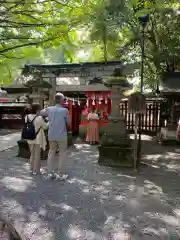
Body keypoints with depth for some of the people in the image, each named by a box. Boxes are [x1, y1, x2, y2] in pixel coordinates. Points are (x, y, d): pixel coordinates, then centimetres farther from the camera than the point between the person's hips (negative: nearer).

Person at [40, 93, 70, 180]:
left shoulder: (49, 109, -1)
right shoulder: (64, 110, -12)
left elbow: (41, 113, 18)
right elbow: (68, 122, 0)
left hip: (51, 135, 4)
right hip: (62, 135, -4)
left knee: (51, 152, 15)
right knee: (62, 153, 10)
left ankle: (50, 173, 18)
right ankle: (57, 173, 11)